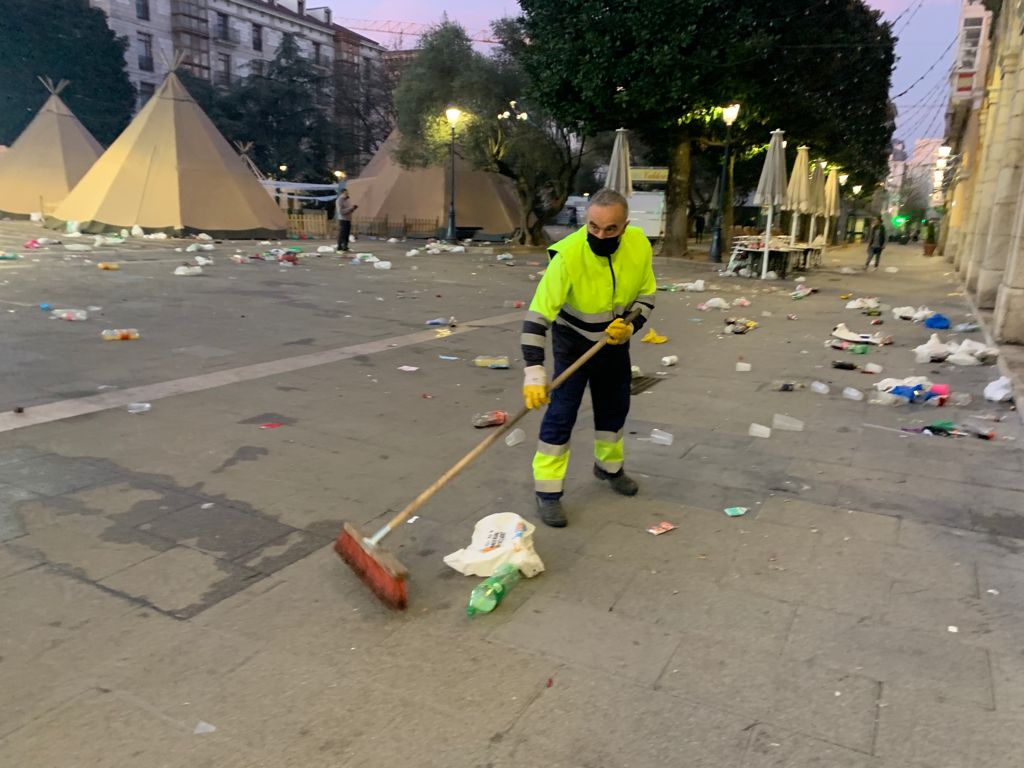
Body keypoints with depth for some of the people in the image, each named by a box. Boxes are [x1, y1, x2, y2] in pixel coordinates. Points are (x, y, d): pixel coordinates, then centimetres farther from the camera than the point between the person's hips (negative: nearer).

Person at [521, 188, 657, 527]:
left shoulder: (640, 245, -19)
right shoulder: (568, 255, -33)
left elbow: (646, 295, -3)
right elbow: (538, 315, -34)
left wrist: (629, 327, -22)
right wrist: (534, 372, -40)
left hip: (614, 340, 5)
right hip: (572, 342, -4)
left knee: (615, 406, 17)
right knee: (561, 413, -8)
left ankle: (609, 466, 43)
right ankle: (547, 492, 4)